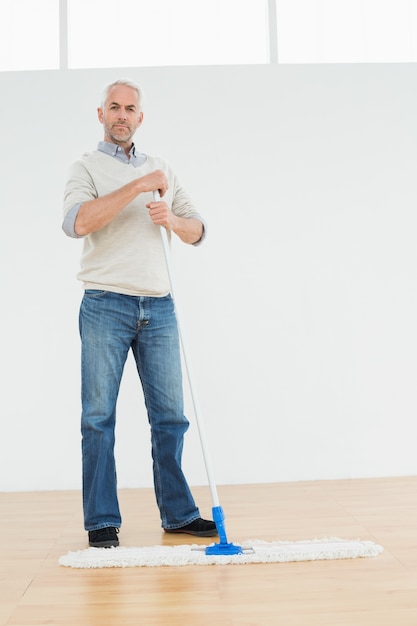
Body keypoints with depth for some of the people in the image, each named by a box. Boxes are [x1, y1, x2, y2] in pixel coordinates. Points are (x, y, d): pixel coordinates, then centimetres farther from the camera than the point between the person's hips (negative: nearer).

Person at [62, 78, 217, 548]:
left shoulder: (161, 169, 19)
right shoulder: (85, 168, 5)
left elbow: (197, 230, 16)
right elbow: (76, 222, -15)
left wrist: (172, 220, -6)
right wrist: (138, 186, -17)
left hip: (158, 307, 4)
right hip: (106, 306, -4)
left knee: (170, 415, 5)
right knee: (99, 417, -2)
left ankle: (178, 513, 14)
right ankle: (102, 521, 7)